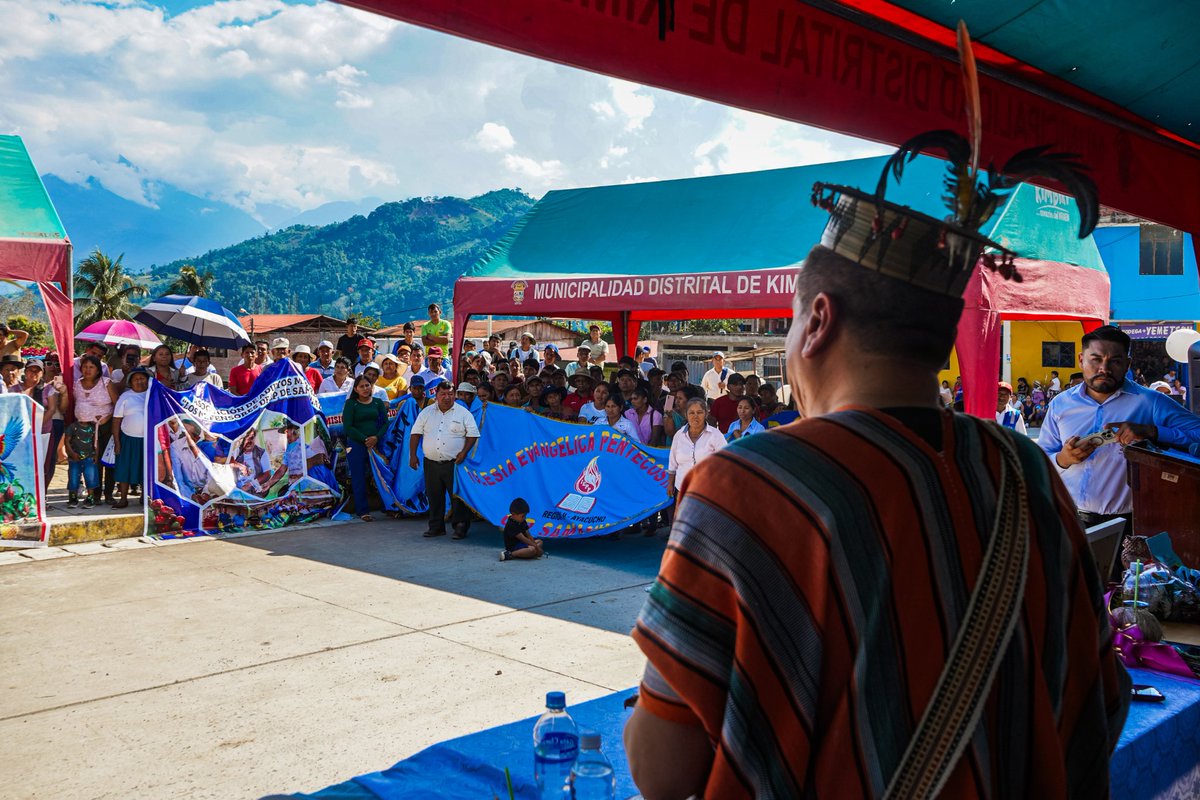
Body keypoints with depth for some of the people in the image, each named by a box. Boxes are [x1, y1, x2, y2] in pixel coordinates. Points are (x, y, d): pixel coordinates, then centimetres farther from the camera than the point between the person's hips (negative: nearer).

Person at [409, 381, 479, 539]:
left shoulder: (463, 413, 1)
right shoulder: (426, 412, 9)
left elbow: (472, 434, -1)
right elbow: (415, 434, 10)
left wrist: (464, 452, -13)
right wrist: (412, 455, 2)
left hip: (454, 463, -3)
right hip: (431, 463, 3)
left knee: (458, 496, -3)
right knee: (434, 497, 9)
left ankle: (461, 527, 5)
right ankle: (436, 527, 19)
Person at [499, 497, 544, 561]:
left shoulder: (523, 522, 8)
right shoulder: (511, 525, -22)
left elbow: (528, 536, 8)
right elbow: (523, 539, -25)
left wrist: (536, 545, -4)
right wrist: (536, 546, -24)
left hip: (521, 544, 10)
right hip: (513, 547, -10)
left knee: (539, 541, 14)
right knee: (532, 549, -33)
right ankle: (510, 555, -30)